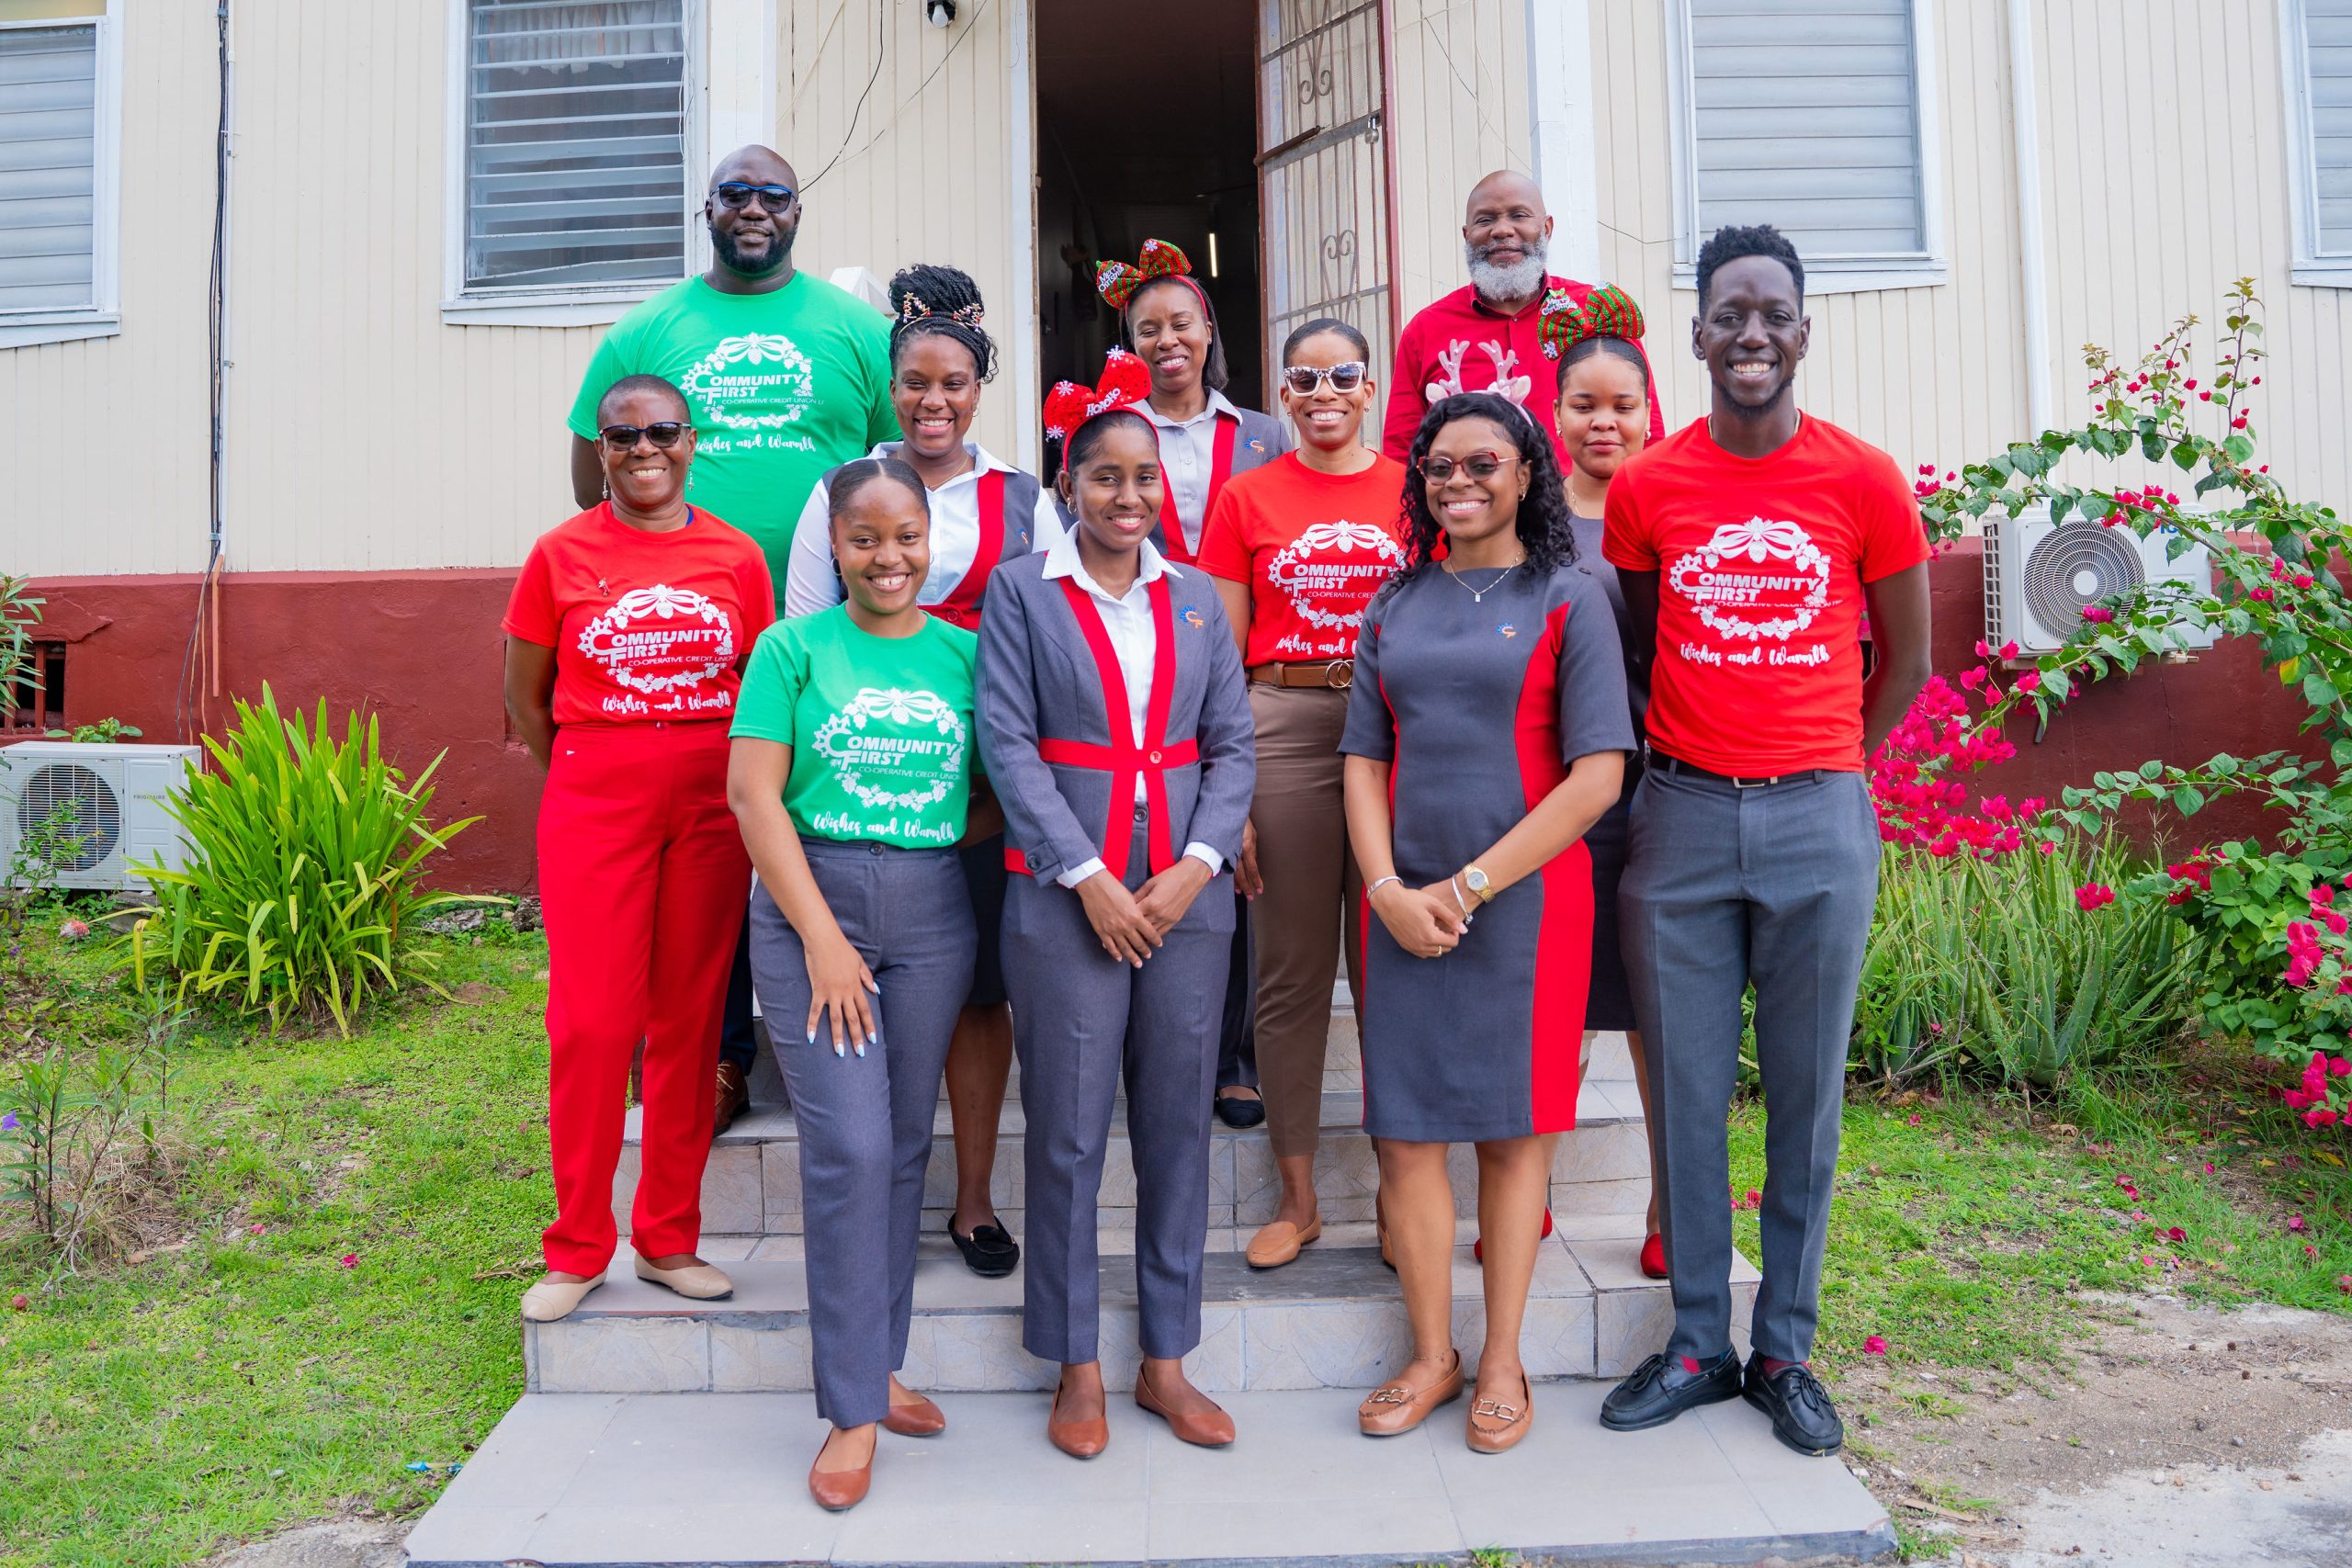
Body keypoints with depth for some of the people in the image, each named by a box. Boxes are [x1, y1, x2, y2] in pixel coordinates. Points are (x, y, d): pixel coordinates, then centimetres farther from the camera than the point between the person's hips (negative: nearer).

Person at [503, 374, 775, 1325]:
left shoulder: (736, 556, 5)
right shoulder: (562, 553, 2)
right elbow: (525, 695, 8)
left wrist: (717, 778, 6)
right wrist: (594, 773, 9)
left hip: (712, 806, 2)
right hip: (592, 803, -1)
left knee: (690, 1021, 6)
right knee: (590, 1023, -2)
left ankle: (669, 1241, 20)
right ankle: (577, 1250, 15)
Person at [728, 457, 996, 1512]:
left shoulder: (966, 652, 9)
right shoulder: (793, 647, 2)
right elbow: (754, 794, -4)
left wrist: (941, 837, -10)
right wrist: (821, 934, -10)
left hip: (933, 915, 3)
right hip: (811, 903, -2)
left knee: (905, 1148, 9)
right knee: (849, 1148, -7)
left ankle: (878, 1367, 26)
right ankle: (853, 1411, 5)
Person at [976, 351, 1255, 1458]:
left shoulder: (1196, 599, 12)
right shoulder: (1020, 590, 2)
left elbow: (1234, 745, 8)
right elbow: (1008, 744, -5)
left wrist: (1196, 867, -7)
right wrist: (1090, 879, -12)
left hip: (1188, 894, 3)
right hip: (1063, 895, -3)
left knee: (1179, 1125, 8)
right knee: (1068, 1131, 2)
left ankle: (1166, 1361, 21)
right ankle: (1077, 1369, 17)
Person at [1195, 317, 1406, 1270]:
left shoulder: (1412, 491, 9)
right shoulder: (1246, 497, 8)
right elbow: (1222, 654, 6)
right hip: (1283, 727, 0)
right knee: (1290, 968, 5)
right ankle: (1297, 1196, 18)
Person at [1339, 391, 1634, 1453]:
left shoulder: (1569, 600, 0)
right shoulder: (1396, 606, 12)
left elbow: (1597, 776, -8)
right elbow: (1363, 758, 10)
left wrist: (1468, 887, -11)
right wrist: (1388, 886, -6)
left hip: (1525, 899, -3)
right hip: (1404, 904, 3)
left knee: (1513, 1127, 7)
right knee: (1405, 1130, 5)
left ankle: (1502, 1363, 21)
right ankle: (1432, 1355, 21)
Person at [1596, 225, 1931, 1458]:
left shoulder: (1863, 480, 1)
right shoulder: (1645, 487, 3)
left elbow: (1904, 661, 9)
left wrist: (1811, 771, 9)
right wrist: (1692, 766, 7)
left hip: (1817, 815, 0)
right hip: (1679, 814, 1)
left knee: (1806, 1096, 7)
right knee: (1686, 1091, 6)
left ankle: (1785, 1351, 22)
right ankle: (1697, 1344, 20)